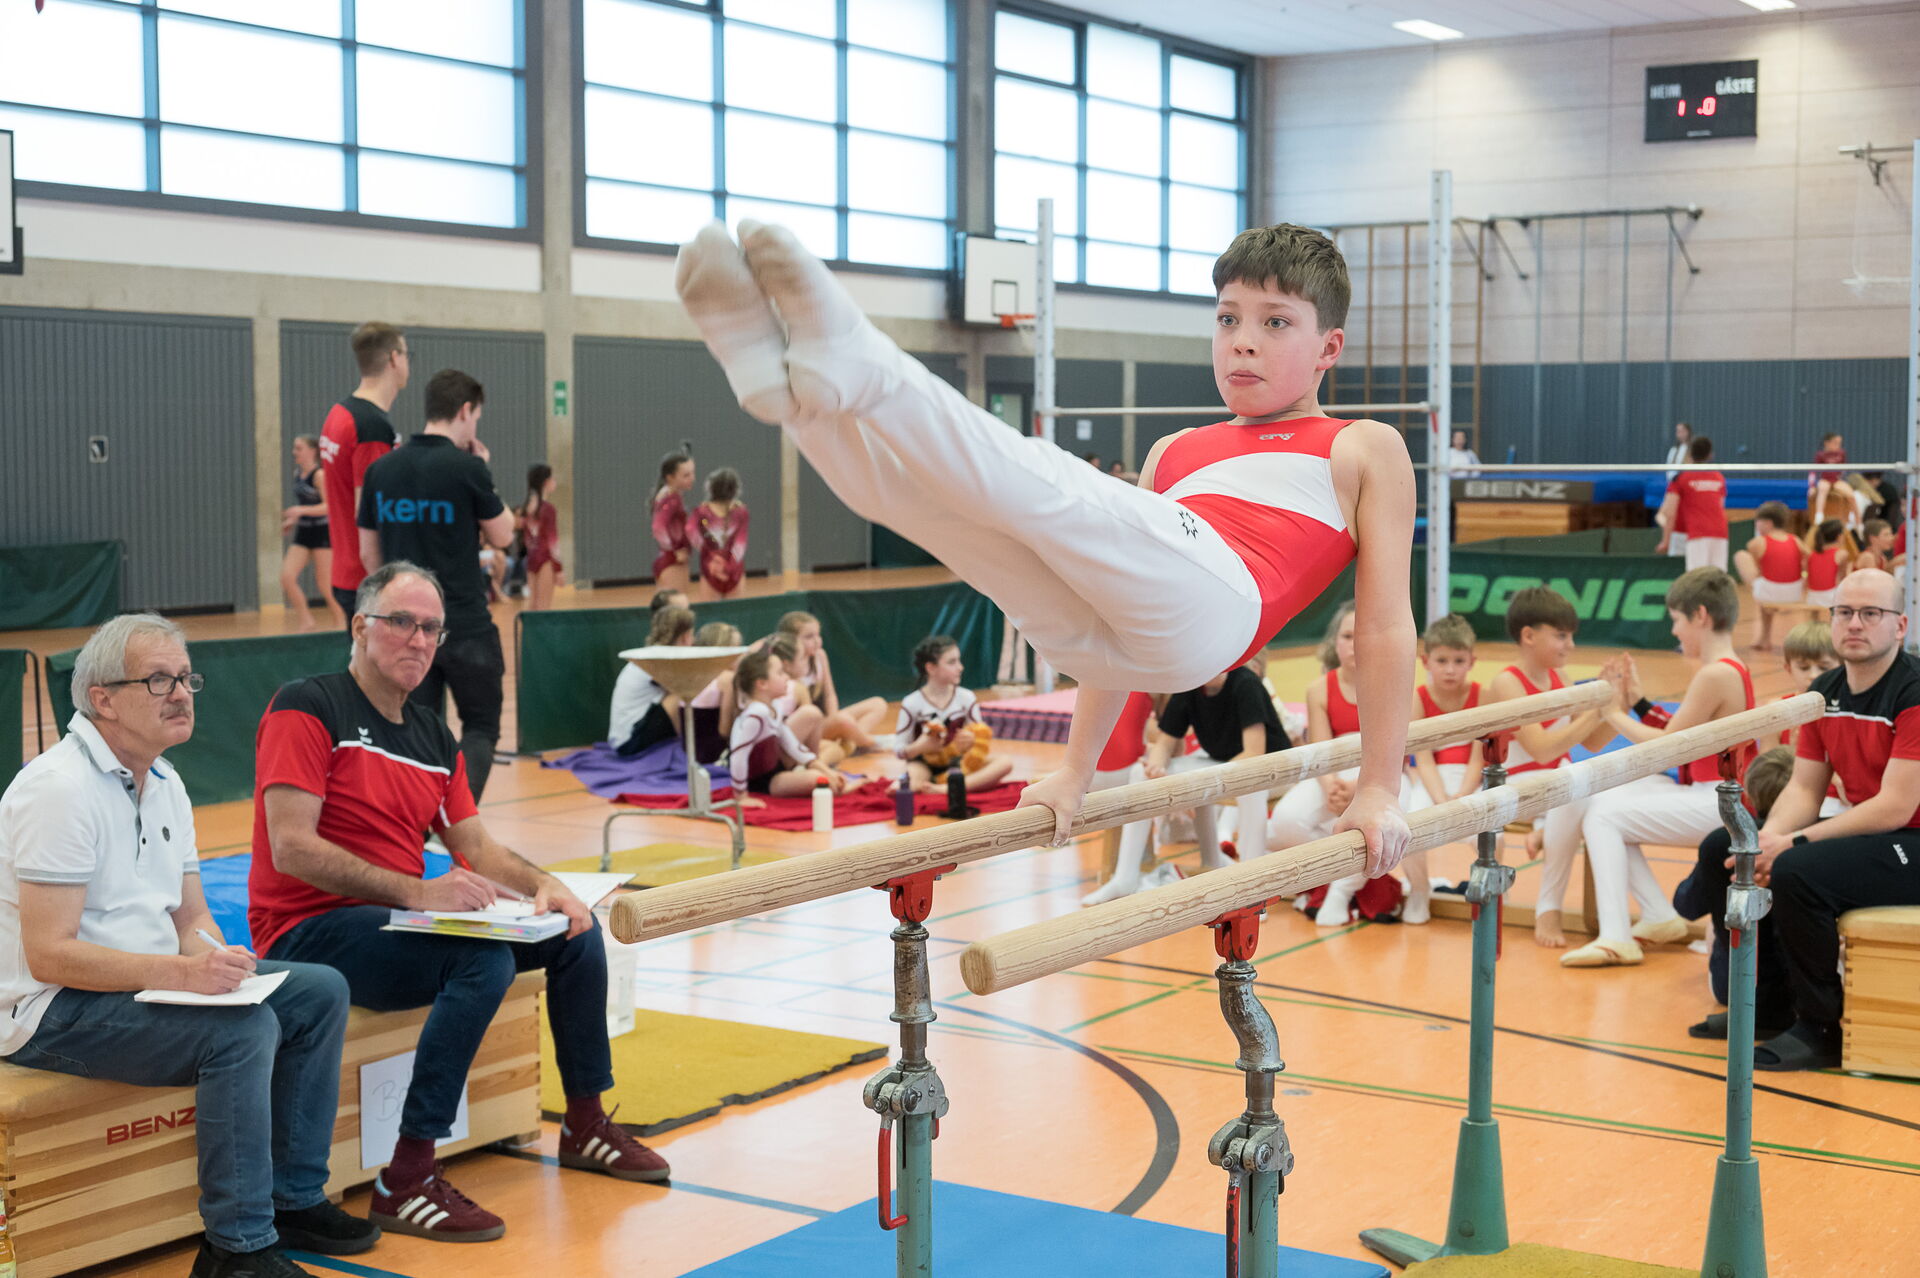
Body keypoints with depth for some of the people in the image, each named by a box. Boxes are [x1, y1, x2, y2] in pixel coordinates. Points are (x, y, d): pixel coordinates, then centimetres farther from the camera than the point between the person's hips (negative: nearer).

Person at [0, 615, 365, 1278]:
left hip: (145, 983, 10)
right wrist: (181, 972, -30)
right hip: (55, 1010, -9)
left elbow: (192, 917, 14)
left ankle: (295, 1199, 8)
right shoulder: (60, 789, -19)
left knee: (321, 991, 1)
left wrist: (209, 953, -10)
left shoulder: (163, 782, 11)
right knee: (243, 1028, -29)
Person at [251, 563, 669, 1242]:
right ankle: (406, 1182, -29)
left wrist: (542, 885, -6)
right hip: (309, 930, -9)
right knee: (484, 958, -32)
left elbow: (476, 846, 16)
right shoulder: (306, 708, -11)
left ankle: (586, 1124, 22)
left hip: (398, 920, 9)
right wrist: (415, 891, -28)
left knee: (576, 930, 5)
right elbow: (292, 849, -20)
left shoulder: (433, 737, 15)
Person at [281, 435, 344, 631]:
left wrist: (301, 511, -30)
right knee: (286, 577, -6)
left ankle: (341, 623, 16)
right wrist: (293, 520, 12)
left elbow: (329, 506, -22)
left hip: (321, 534, -7)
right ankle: (306, 621, 4)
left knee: (325, 584, -1)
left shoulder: (319, 475, -14)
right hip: (302, 534, 7)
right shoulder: (297, 473, 10)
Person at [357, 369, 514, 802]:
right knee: (481, 727, 9)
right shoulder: (467, 467, -12)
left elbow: (368, 551, 10)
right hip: (465, 625, -4)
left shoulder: (381, 469, 4)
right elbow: (502, 535, 0)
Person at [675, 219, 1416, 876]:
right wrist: (1075, 772, 28)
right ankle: (786, 383, -35)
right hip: (1089, 630, 6)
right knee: (893, 482, -10)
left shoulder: (1364, 451, 21)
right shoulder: (1174, 453, 35)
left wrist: (1378, 790, 7)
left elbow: (1387, 623, 15)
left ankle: (852, 365, -44)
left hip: (1210, 603, -6)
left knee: (1041, 484, -30)